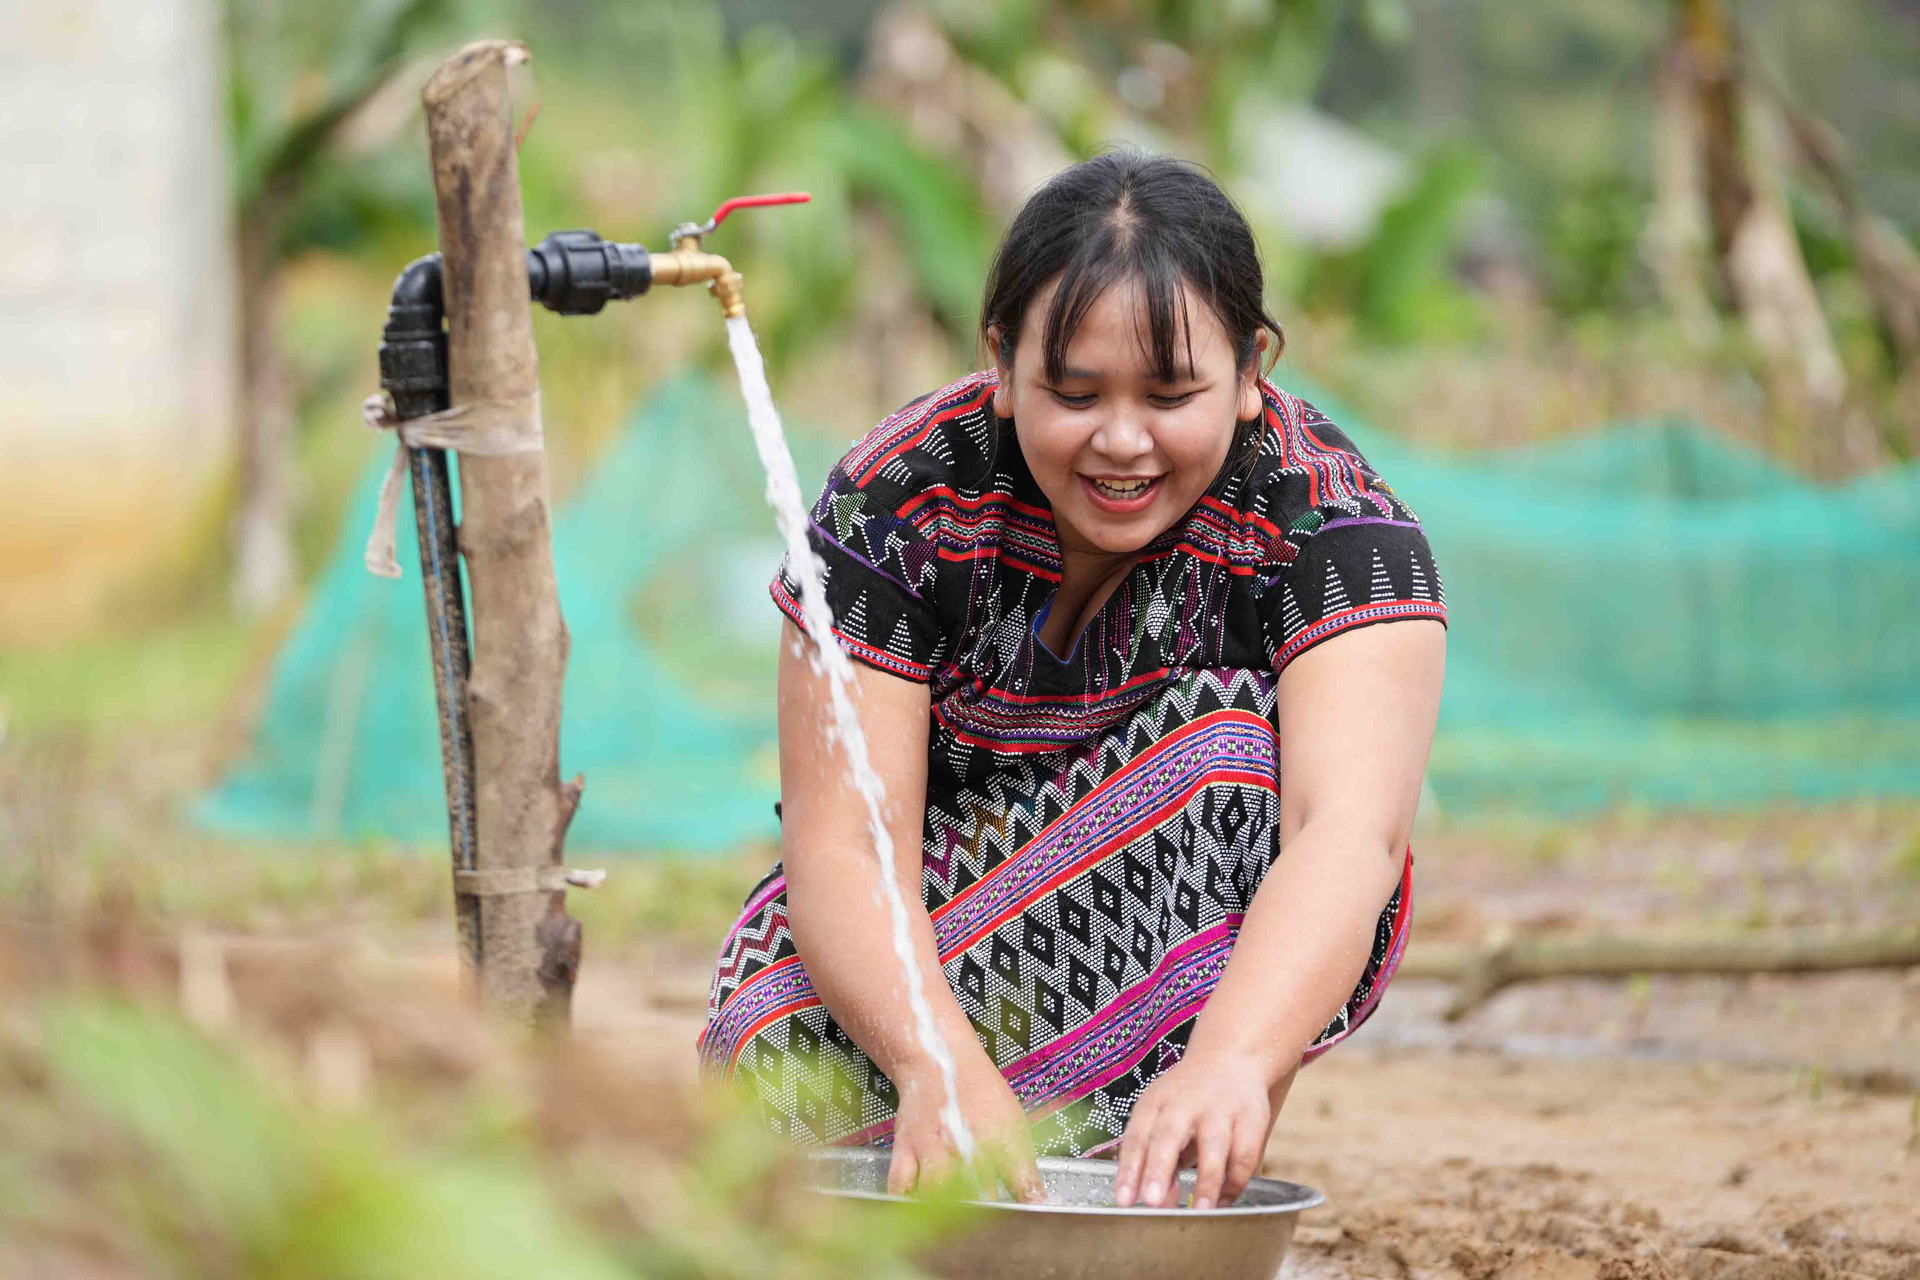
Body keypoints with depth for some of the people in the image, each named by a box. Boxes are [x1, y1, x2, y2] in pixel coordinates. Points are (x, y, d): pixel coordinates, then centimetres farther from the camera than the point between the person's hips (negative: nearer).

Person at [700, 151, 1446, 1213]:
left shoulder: (1334, 524, -23)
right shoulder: (897, 502, -20)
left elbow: (1352, 832, -38)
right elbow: (841, 846, -26)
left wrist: (1231, 1062, -58)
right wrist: (942, 1066, -47)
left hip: (1201, 945, 0)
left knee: (1226, 741, -30)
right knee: (797, 1091, -31)